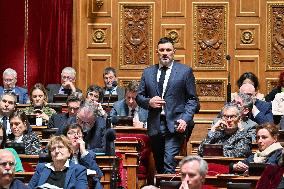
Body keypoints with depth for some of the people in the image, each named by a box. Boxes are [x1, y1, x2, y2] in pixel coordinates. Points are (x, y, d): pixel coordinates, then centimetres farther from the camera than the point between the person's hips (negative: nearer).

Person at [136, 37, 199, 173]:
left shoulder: (185, 71, 4)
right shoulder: (148, 72, 14)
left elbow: (192, 99, 3)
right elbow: (139, 97, 17)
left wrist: (185, 119, -12)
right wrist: (149, 102, -6)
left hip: (174, 125, -4)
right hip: (155, 125, 4)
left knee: (169, 161, -18)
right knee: (159, 165, 8)